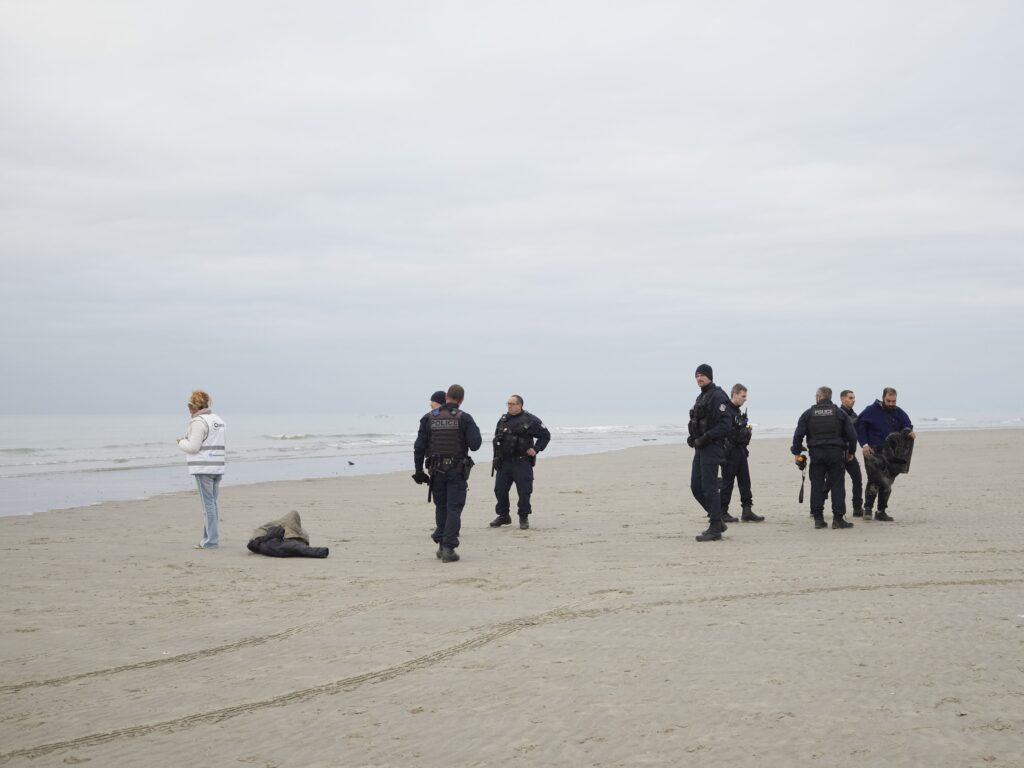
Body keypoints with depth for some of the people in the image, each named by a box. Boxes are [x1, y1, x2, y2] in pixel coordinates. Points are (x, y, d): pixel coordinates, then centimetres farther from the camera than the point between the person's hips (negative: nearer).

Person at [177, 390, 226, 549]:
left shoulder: (198, 422, -13)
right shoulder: (218, 420, 14)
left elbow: (193, 447, -16)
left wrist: (182, 442, 3)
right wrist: (189, 440, 18)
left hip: (203, 468, -8)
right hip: (217, 466, 8)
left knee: (208, 503, -5)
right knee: (212, 503, 12)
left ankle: (211, 540, -4)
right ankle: (210, 537, 17)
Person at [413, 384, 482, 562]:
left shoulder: (429, 418, 1)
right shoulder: (464, 418, -7)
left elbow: (419, 447, 0)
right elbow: (474, 445, -14)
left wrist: (419, 470, 8)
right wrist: (475, 430, 7)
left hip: (436, 470, 3)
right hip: (457, 471, -3)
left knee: (441, 507, 16)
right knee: (454, 509, -1)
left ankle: (441, 545, 16)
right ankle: (448, 548, -8)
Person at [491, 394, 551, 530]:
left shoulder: (530, 420, -4)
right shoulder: (503, 420, 11)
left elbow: (545, 435, 2)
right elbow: (496, 438, 24)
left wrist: (536, 449, -7)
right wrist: (497, 457, 11)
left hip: (522, 462, -5)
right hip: (504, 462, 5)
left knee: (524, 491, -3)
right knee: (500, 489, 6)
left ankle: (524, 517, 10)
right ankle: (503, 516, 20)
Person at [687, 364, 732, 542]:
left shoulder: (717, 397, -12)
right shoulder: (701, 397, 18)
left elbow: (724, 426, -19)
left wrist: (704, 438, -21)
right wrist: (692, 438, 8)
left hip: (712, 448, -10)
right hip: (700, 448, 10)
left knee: (709, 488, -8)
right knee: (696, 487, 10)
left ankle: (714, 529, -2)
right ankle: (717, 521, 20)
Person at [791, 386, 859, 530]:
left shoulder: (808, 414, 3)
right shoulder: (840, 413, 4)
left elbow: (798, 435, -2)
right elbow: (852, 435, 3)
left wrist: (796, 453, 7)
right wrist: (850, 452, 15)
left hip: (816, 453, 1)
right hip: (836, 453, 0)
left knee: (817, 486, 5)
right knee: (837, 485, 2)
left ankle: (818, 518, 5)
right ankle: (838, 519, -2)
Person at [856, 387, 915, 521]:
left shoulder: (899, 413, 7)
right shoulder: (871, 411, -3)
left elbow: (907, 425, 13)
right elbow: (860, 427, 0)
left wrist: (909, 432, -12)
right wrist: (864, 444, -10)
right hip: (873, 452, -4)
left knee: (887, 483, 7)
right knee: (874, 481, -13)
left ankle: (881, 511, 16)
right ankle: (867, 508, 2)